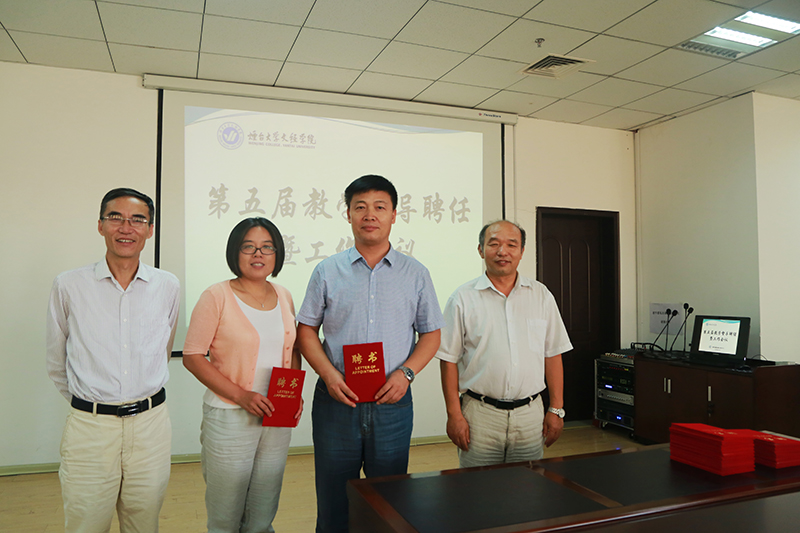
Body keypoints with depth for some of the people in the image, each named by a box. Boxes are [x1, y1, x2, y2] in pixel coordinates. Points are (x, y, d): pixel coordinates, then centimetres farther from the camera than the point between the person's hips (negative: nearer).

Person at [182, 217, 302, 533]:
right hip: (229, 417, -4)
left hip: (279, 418, 4)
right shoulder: (217, 297, -9)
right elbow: (192, 356, -10)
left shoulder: (284, 297, 6)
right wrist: (241, 395, -19)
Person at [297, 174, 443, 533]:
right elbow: (306, 329, 5)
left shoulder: (415, 274, 4)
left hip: (392, 405, 1)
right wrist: (328, 373, -10)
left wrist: (406, 373, -9)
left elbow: (431, 333, 7)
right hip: (336, 403, 0)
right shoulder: (327, 272, 3)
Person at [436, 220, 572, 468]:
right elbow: (449, 360, -2)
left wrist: (556, 409, 5)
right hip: (480, 414, -2)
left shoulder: (541, 296, 6)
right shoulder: (463, 298, -2)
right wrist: (454, 414, -6)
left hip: (530, 414, 2)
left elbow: (553, 355, 8)